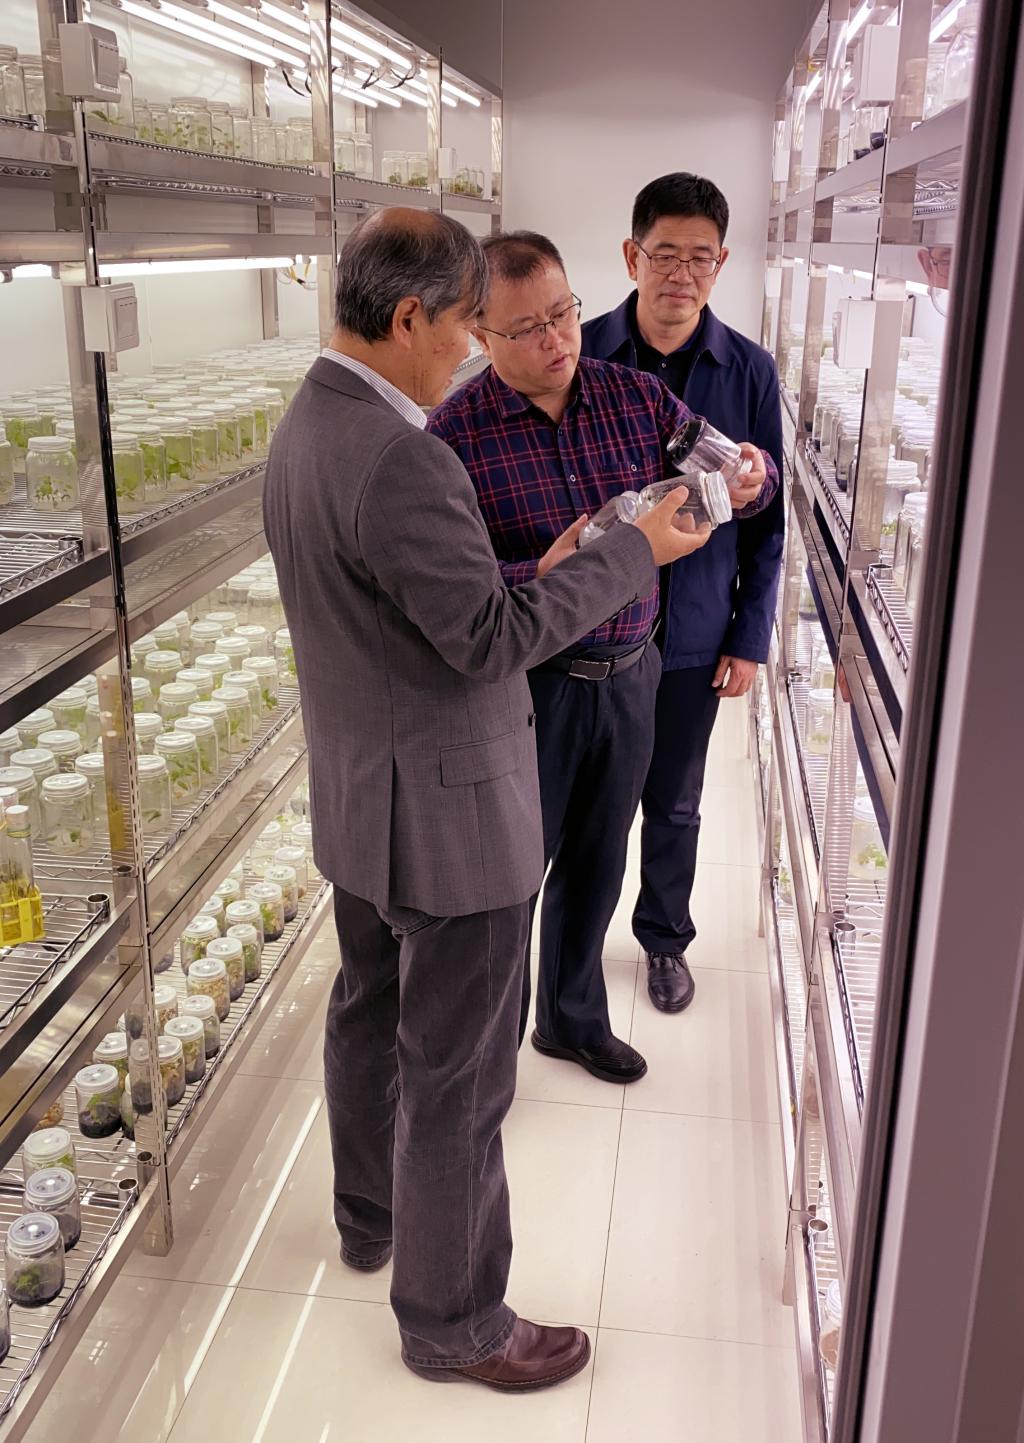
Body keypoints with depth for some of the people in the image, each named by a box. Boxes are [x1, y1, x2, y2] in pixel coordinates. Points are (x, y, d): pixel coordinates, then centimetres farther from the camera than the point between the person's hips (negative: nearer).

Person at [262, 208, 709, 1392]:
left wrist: (537, 576, 4)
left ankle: (370, 1214, 48)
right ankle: (451, 1321, 25)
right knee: (456, 1073, 5)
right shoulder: (396, 457, -28)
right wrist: (634, 551, -16)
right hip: (444, 814, -10)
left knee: (371, 1013, 25)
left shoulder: (305, 426, 4)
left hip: (358, 800, 10)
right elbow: (492, 637, -25)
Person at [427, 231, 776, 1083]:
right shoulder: (456, 434, -14)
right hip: (526, 686, -4)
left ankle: (572, 1018, 44)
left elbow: (717, 469, 6)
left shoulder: (637, 397, -1)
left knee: (596, 862, 20)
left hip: (630, 674, 5)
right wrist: (549, 575, -35)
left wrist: (748, 480, -18)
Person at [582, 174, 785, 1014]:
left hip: (694, 635, 1)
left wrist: (750, 637, -1)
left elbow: (766, 517, 1)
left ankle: (665, 937, 39)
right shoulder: (581, 356, -8)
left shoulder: (749, 372, -6)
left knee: (674, 806, 16)